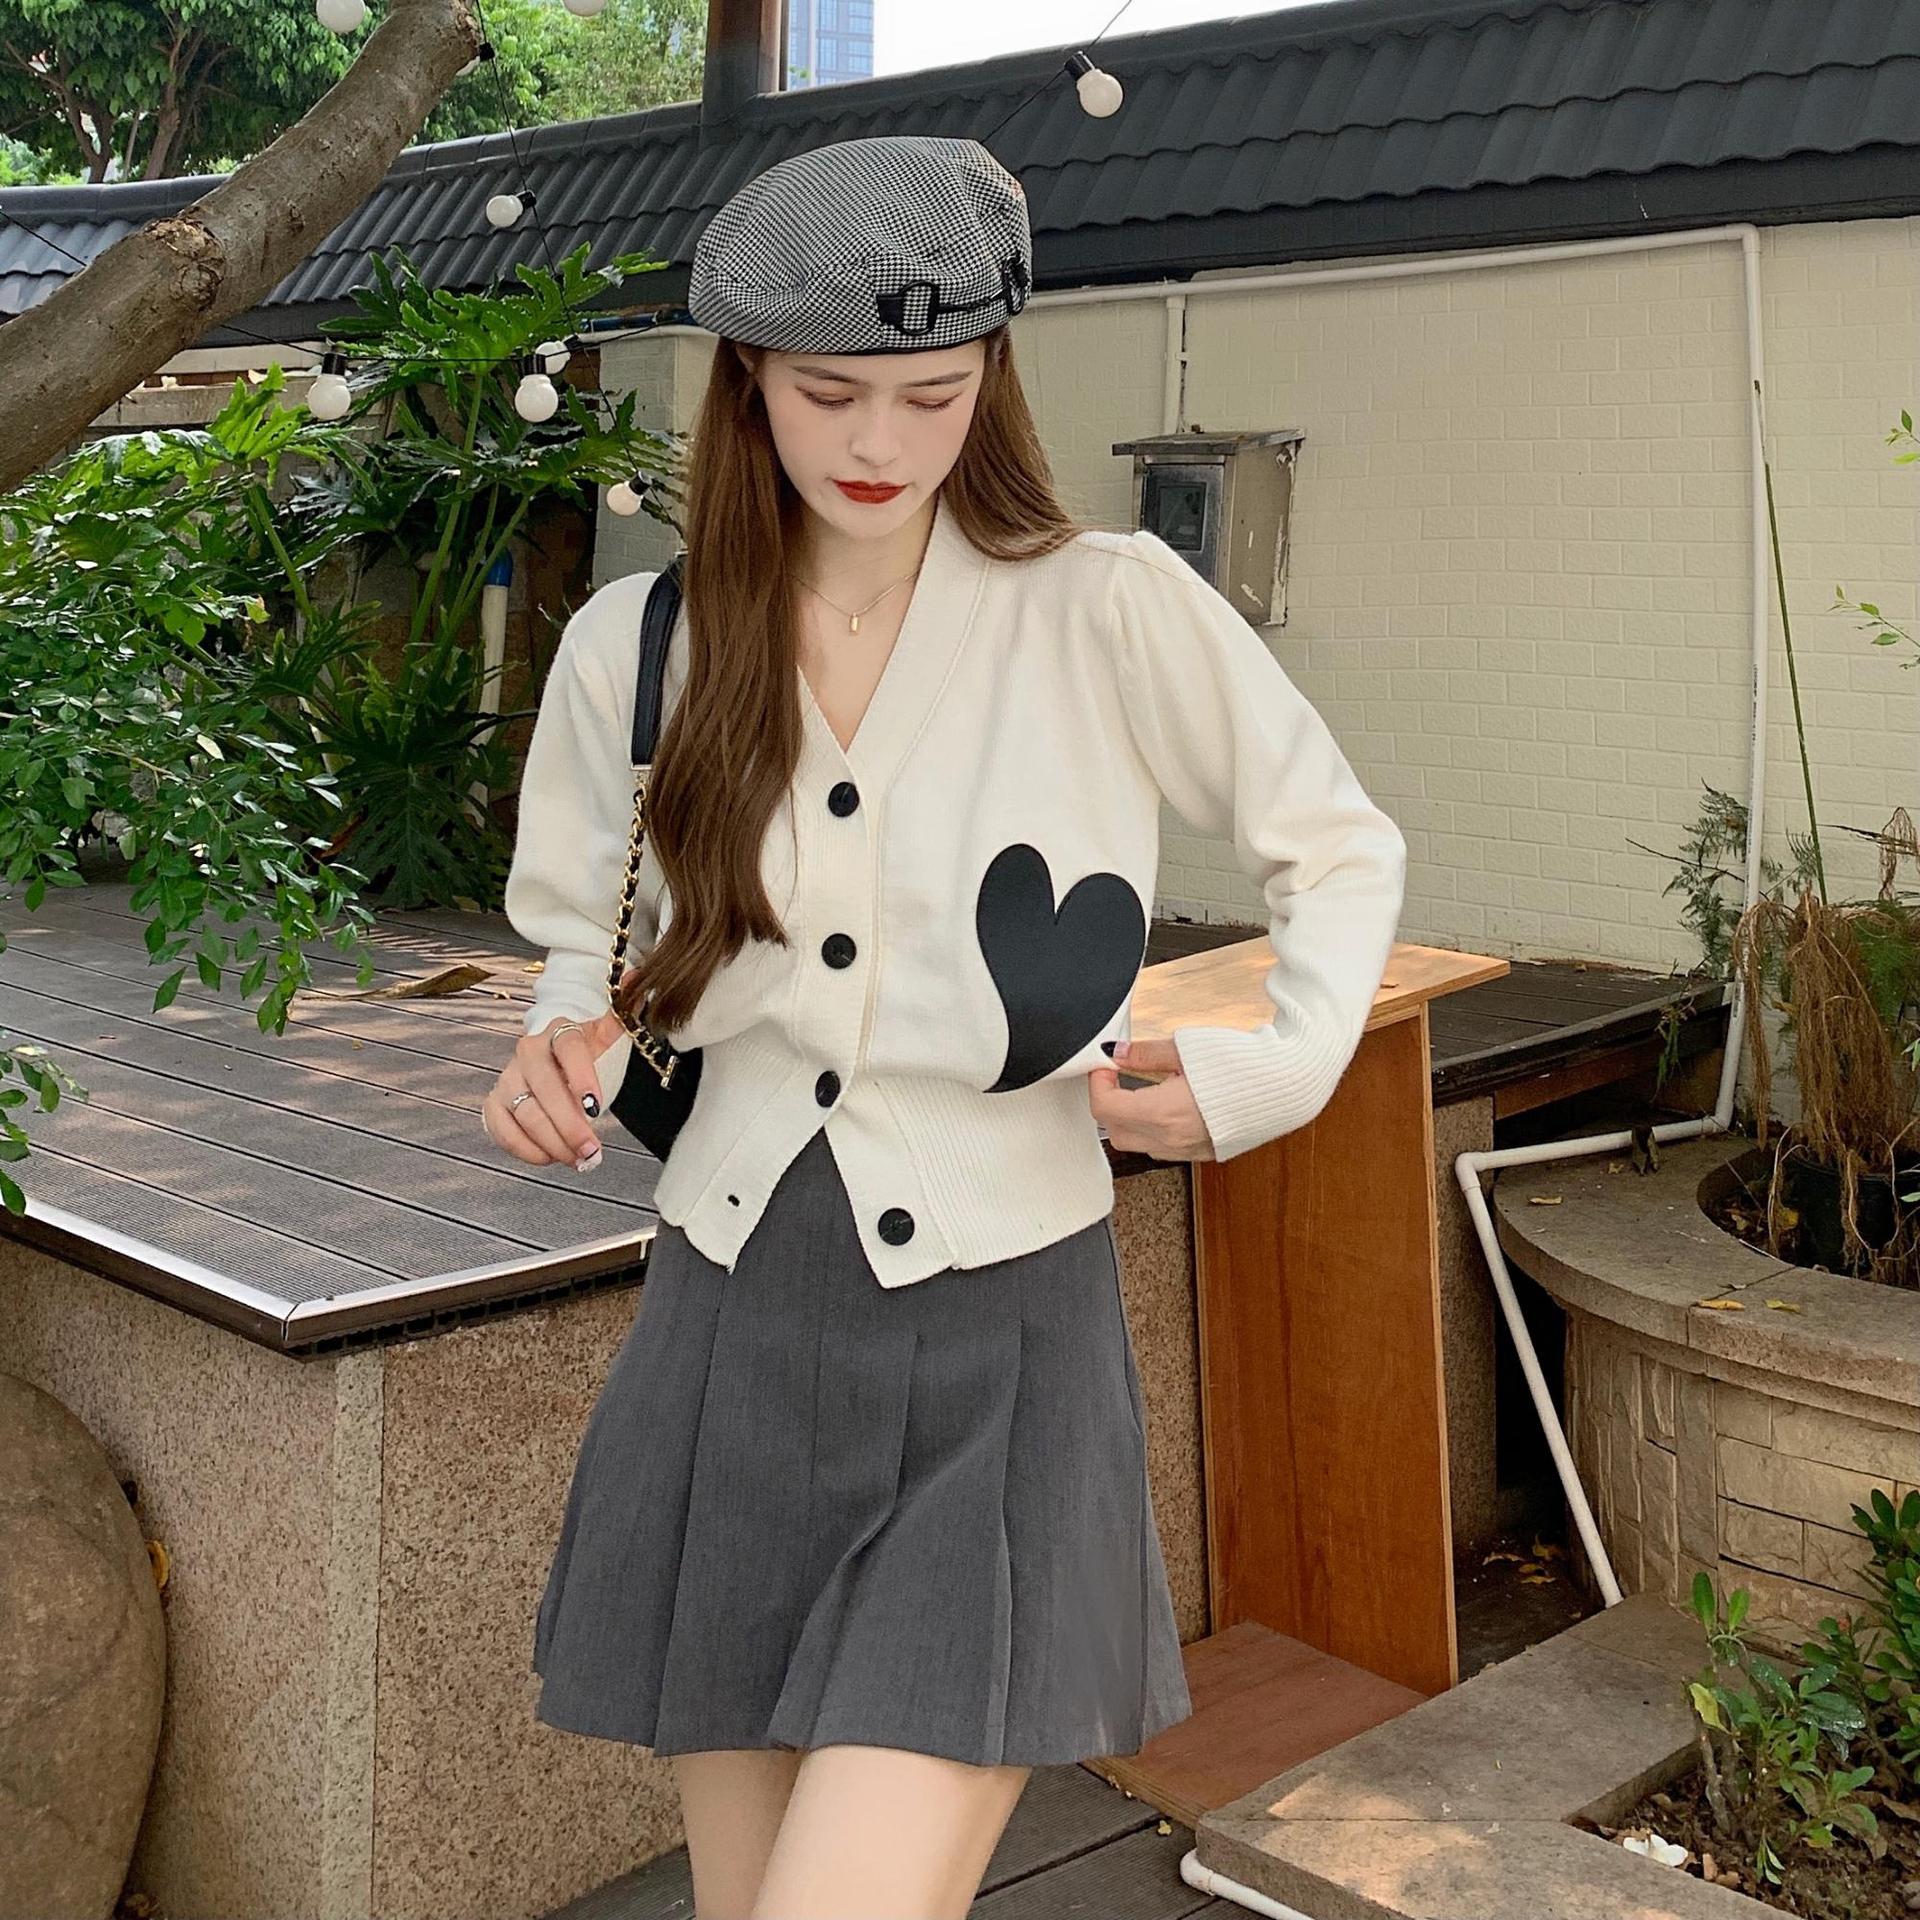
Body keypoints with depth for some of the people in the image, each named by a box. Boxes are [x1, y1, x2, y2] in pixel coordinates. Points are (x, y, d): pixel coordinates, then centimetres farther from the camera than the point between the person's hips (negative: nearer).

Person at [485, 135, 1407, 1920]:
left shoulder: (1112, 612, -8)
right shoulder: (631, 647, 0)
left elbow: (1339, 848, 6)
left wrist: (1271, 1067, -10)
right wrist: (563, 1046, -6)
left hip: (998, 1363, -3)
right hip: (731, 1343, 4)